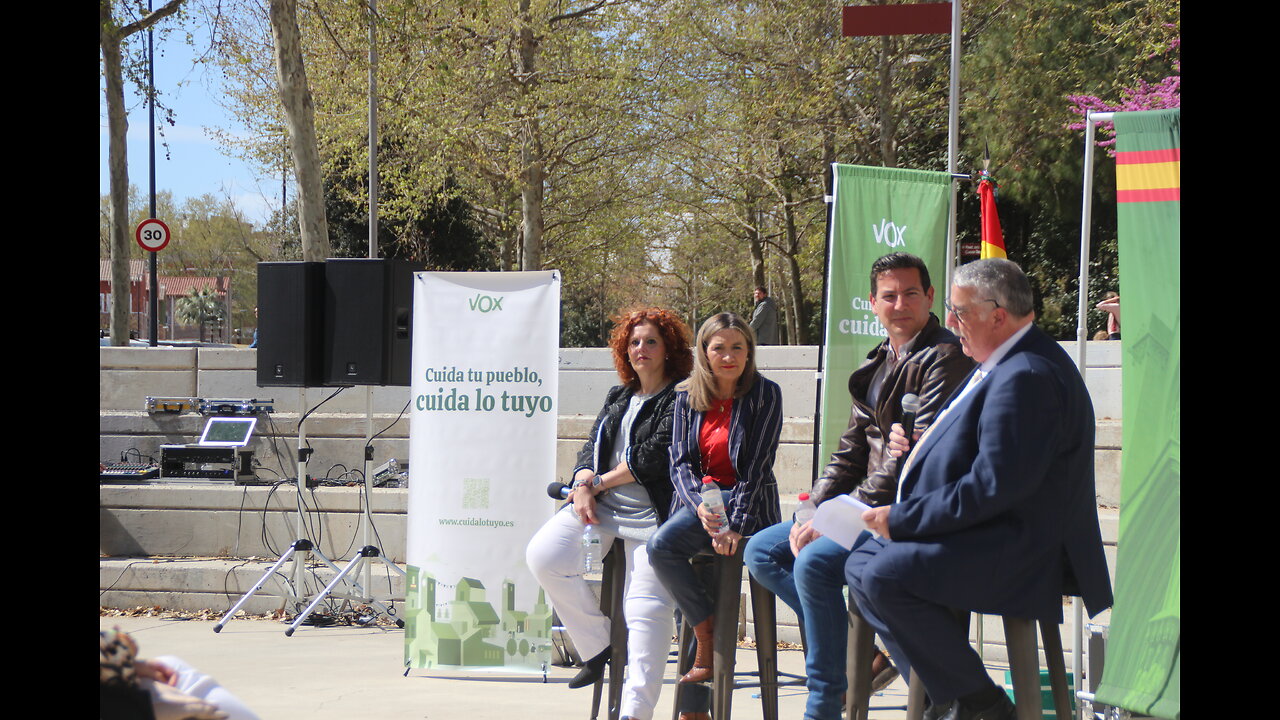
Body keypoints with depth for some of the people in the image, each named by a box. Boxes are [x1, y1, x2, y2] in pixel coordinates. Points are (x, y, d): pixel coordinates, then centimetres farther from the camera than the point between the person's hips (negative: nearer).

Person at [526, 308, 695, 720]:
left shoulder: (680, 399, 0)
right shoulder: (618, 398, 22)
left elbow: (655, 457, -9)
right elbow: (592, 447, 16)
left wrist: (602, 481, -4)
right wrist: (584, 485, -6)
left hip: (651, 512, -6)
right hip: (601, 504, 6)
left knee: (646, 608, -14)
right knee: (543, 555, -15)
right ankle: (598, 647, 0)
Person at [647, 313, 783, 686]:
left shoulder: (765, 394, -5)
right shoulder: (686, 395, 8)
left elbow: (756, 466, -10)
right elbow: (680, 462, 3)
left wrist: (734, 524, -20)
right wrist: (699, 506, -18)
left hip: (746, 501, -4)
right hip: (699, 497, 4)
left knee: (662, 542, -27)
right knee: (660, 548, -26)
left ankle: (707, 642, -12)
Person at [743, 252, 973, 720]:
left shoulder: (944, 358, -13)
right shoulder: (878, 365, 15)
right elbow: (851, 452, 16)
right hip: (867, 508, 10)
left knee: (814, 562, -28)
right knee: (761, 551, 5)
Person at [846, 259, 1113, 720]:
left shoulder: (1028, 377, -22)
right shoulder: (1003, 363, 13)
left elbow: (994, 486, -27)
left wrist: (902, 519, -20)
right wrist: (919, 446, 7)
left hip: (1017, 551, -12)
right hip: (988, 533, 12)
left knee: (884, 575, -25)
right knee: (859, 564, 11)